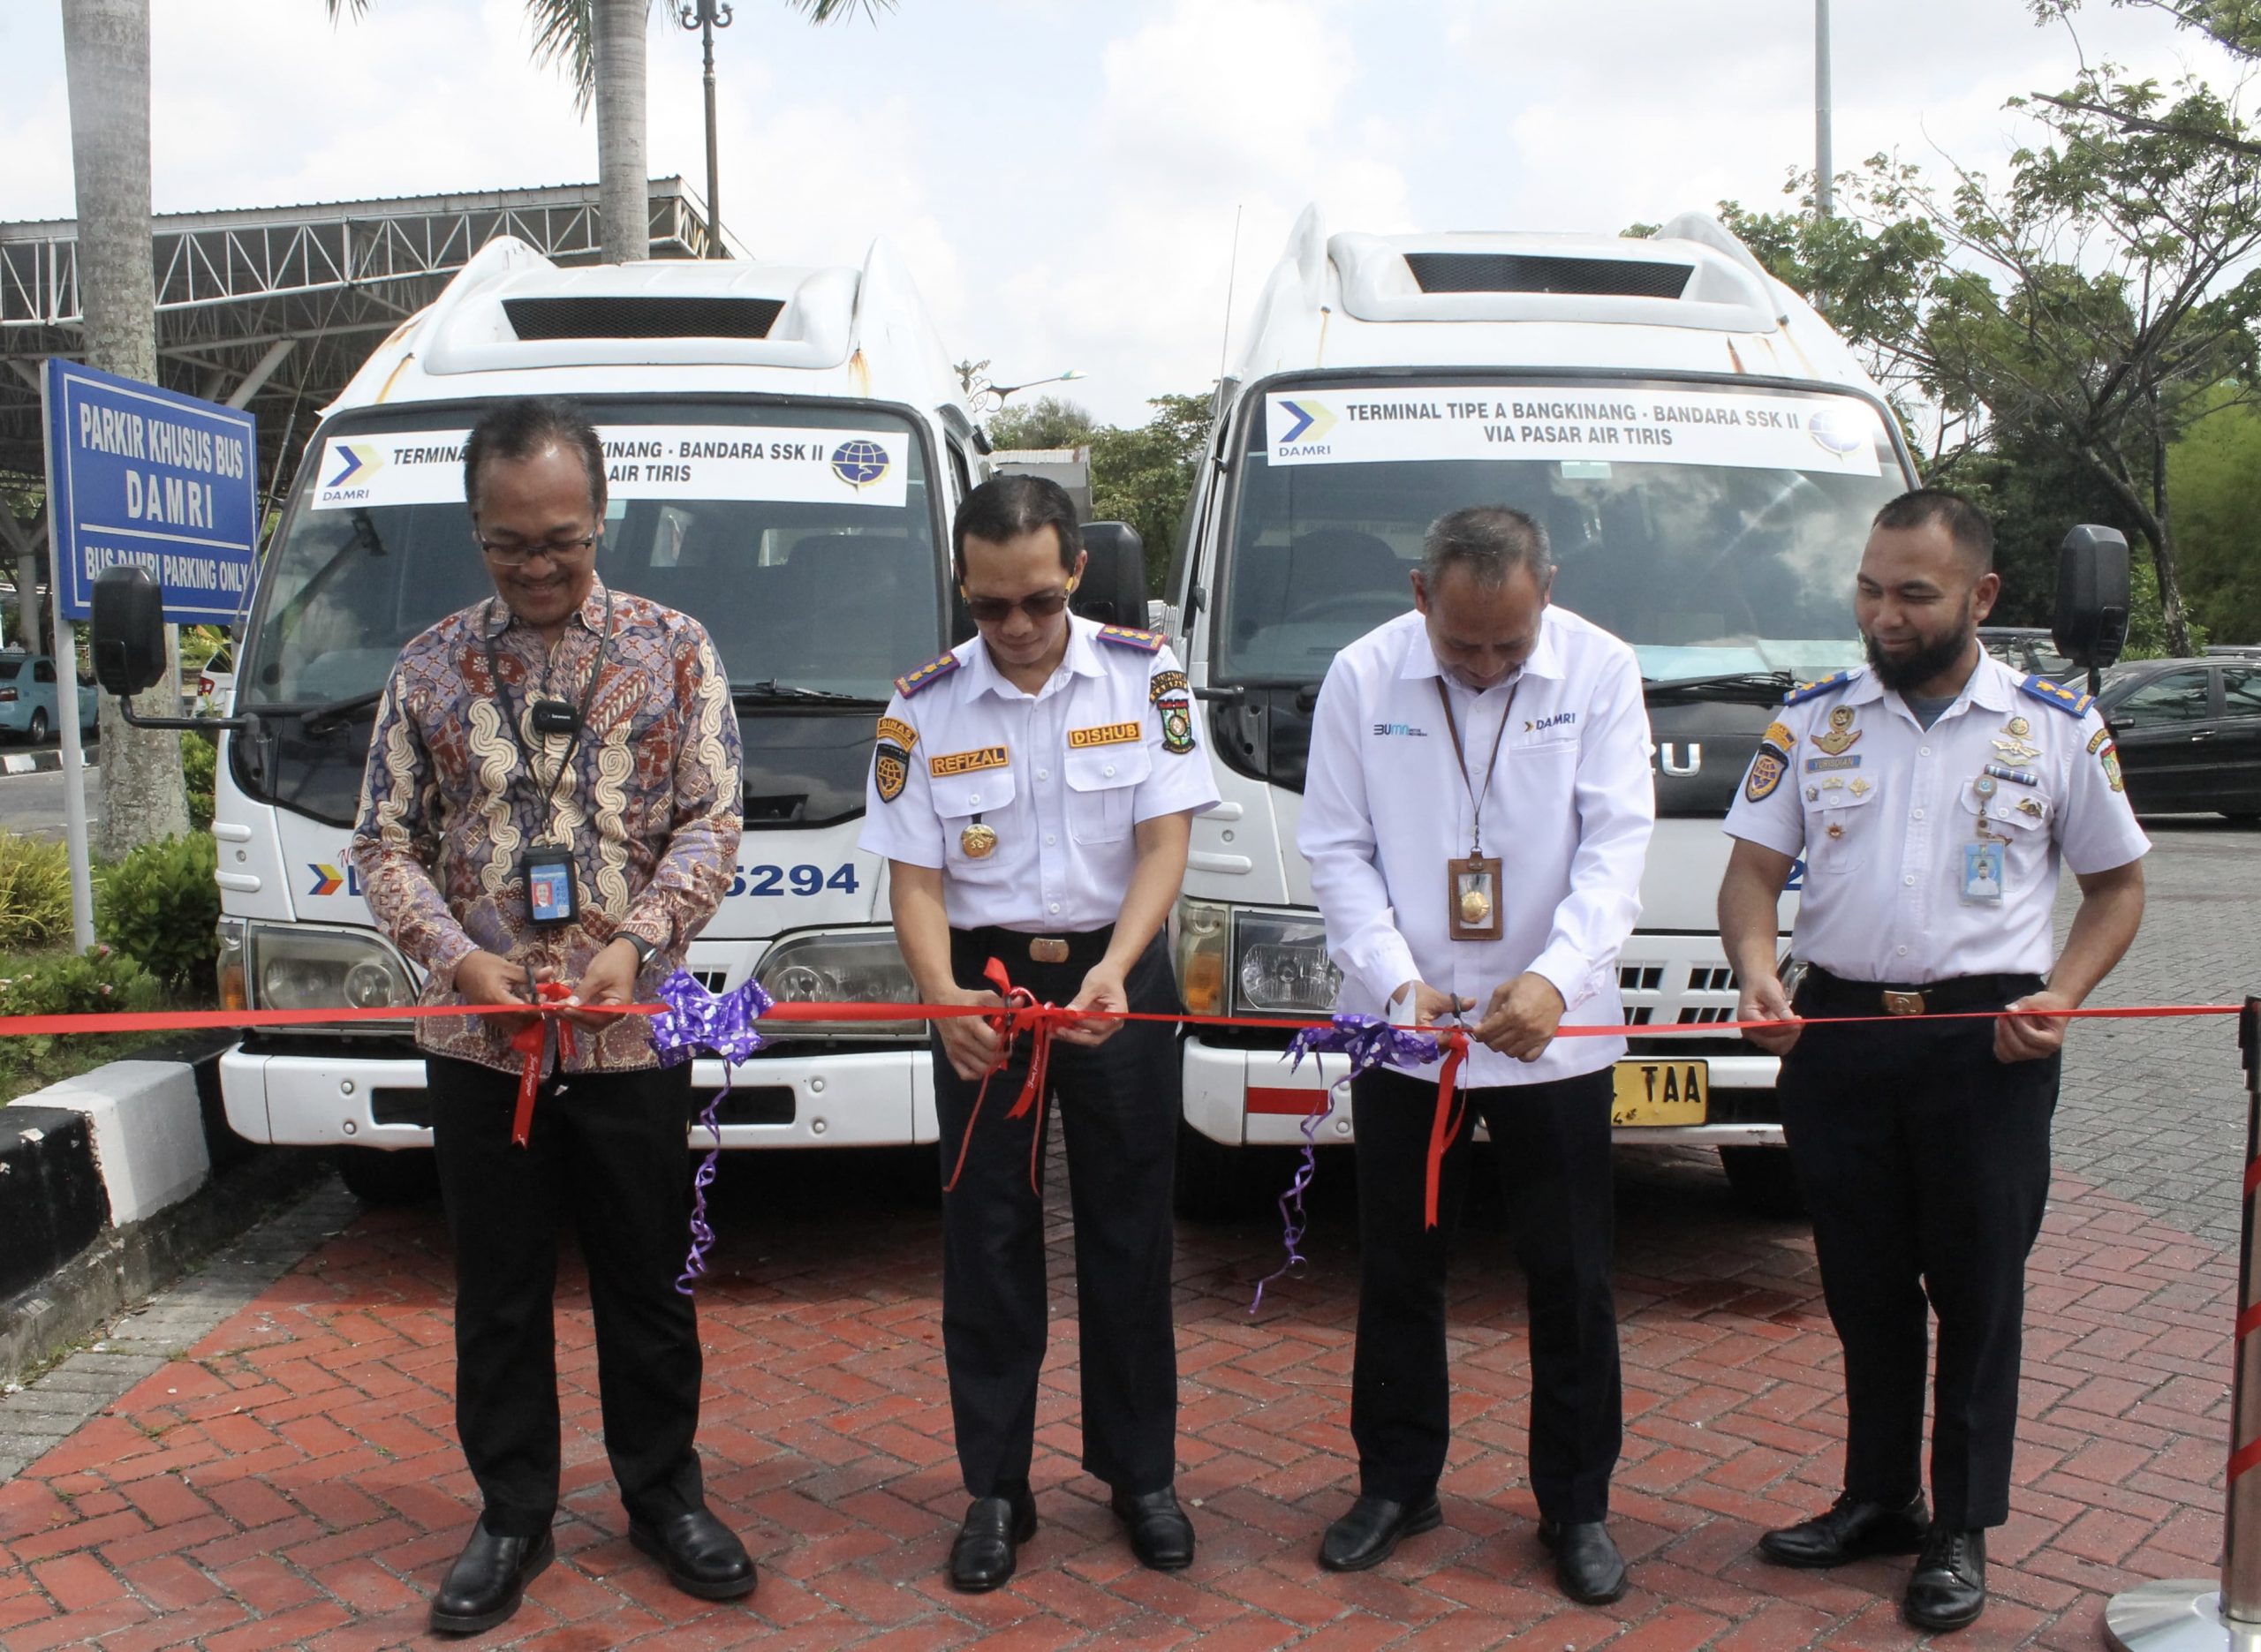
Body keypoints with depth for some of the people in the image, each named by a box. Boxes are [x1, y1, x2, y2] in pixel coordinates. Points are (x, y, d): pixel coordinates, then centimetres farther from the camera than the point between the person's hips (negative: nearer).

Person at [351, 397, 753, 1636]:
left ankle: (663, 1497, 30)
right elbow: (385, 844, 5)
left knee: (647, 1283, 11)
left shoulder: (672, 648, 2)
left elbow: (712, 822, -2)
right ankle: (512, 1519, 29)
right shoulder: (430, 666, 5)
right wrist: (459, 956, -11)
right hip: (476, 1041, 1)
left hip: (630, 1035, -1)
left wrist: (635, 942, -16)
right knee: (498, 1294, 12)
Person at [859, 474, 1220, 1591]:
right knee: (986, 1239, 5)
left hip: (1118, 974, 0)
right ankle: (996, 1491, 19)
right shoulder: (923, 708, -5)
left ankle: (1140, 1475, 24)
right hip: (984, 979, 1)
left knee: (1129, 1232, 8)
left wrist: (1114, 969, -25)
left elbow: (1164, 839, -9)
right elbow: (915, 877, -5)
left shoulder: (1143, 674, -6)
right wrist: (943, 996, -22)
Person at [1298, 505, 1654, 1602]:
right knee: (1397, 1273, 12)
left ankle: (1576, 1506, 26)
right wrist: (1398, 983, -16)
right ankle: (1397, 1484, 30)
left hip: (1554, 1036, 0)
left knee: (1572, 1281, 8)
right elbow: (1336, 849, -3)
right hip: (1401, 1030, 1)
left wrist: (1555, 977, -25)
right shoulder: (1362, 676, -4)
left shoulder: (1600, 671, -5)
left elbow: (1617, 840, -10)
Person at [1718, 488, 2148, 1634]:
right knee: (1863, 1286, 14)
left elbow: (2118, 885, 9)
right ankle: (1878, 1500, 30)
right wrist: (1758, 974, -16)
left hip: (1985, 1047, -2)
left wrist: (2060, 998, -7)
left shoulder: (2058, 731, 1)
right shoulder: (1812, 720, 5)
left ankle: (1962, 1530, 21)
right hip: (1837, 1034, 2)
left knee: (1979, 1292, 6)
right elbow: (1752, 871, 3)